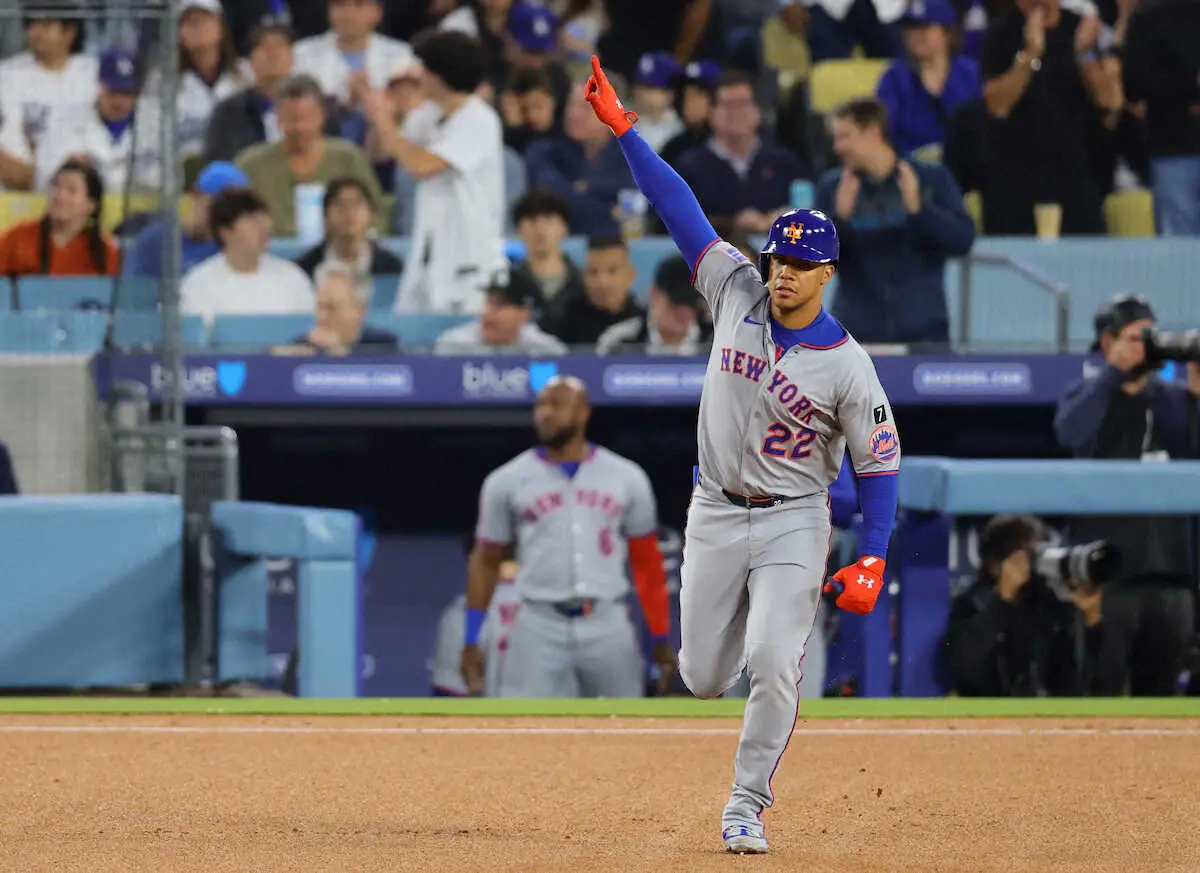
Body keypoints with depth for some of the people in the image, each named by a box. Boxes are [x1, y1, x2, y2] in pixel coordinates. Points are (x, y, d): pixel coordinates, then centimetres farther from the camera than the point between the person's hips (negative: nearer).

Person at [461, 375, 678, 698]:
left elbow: (647, 562, 11)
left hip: (607, 625, 1)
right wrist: (472, 641, 4)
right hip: (540, 627, -1)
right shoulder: (507, 481, 6)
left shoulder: (627, 478, 8)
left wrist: (660, 639, 9)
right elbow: (486, 562, 10)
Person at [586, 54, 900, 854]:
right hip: (716, 516, 4)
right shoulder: (737, 296, -3)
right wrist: (622, 125, -6)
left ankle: (747, 806, -3)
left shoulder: (847, 366, -12)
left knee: (771, 668, -19)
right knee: (703, 677, 7)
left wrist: (873, 561, -16)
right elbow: (681, 210, -3)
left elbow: (880, 463, -7)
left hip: (794, 523, -4)